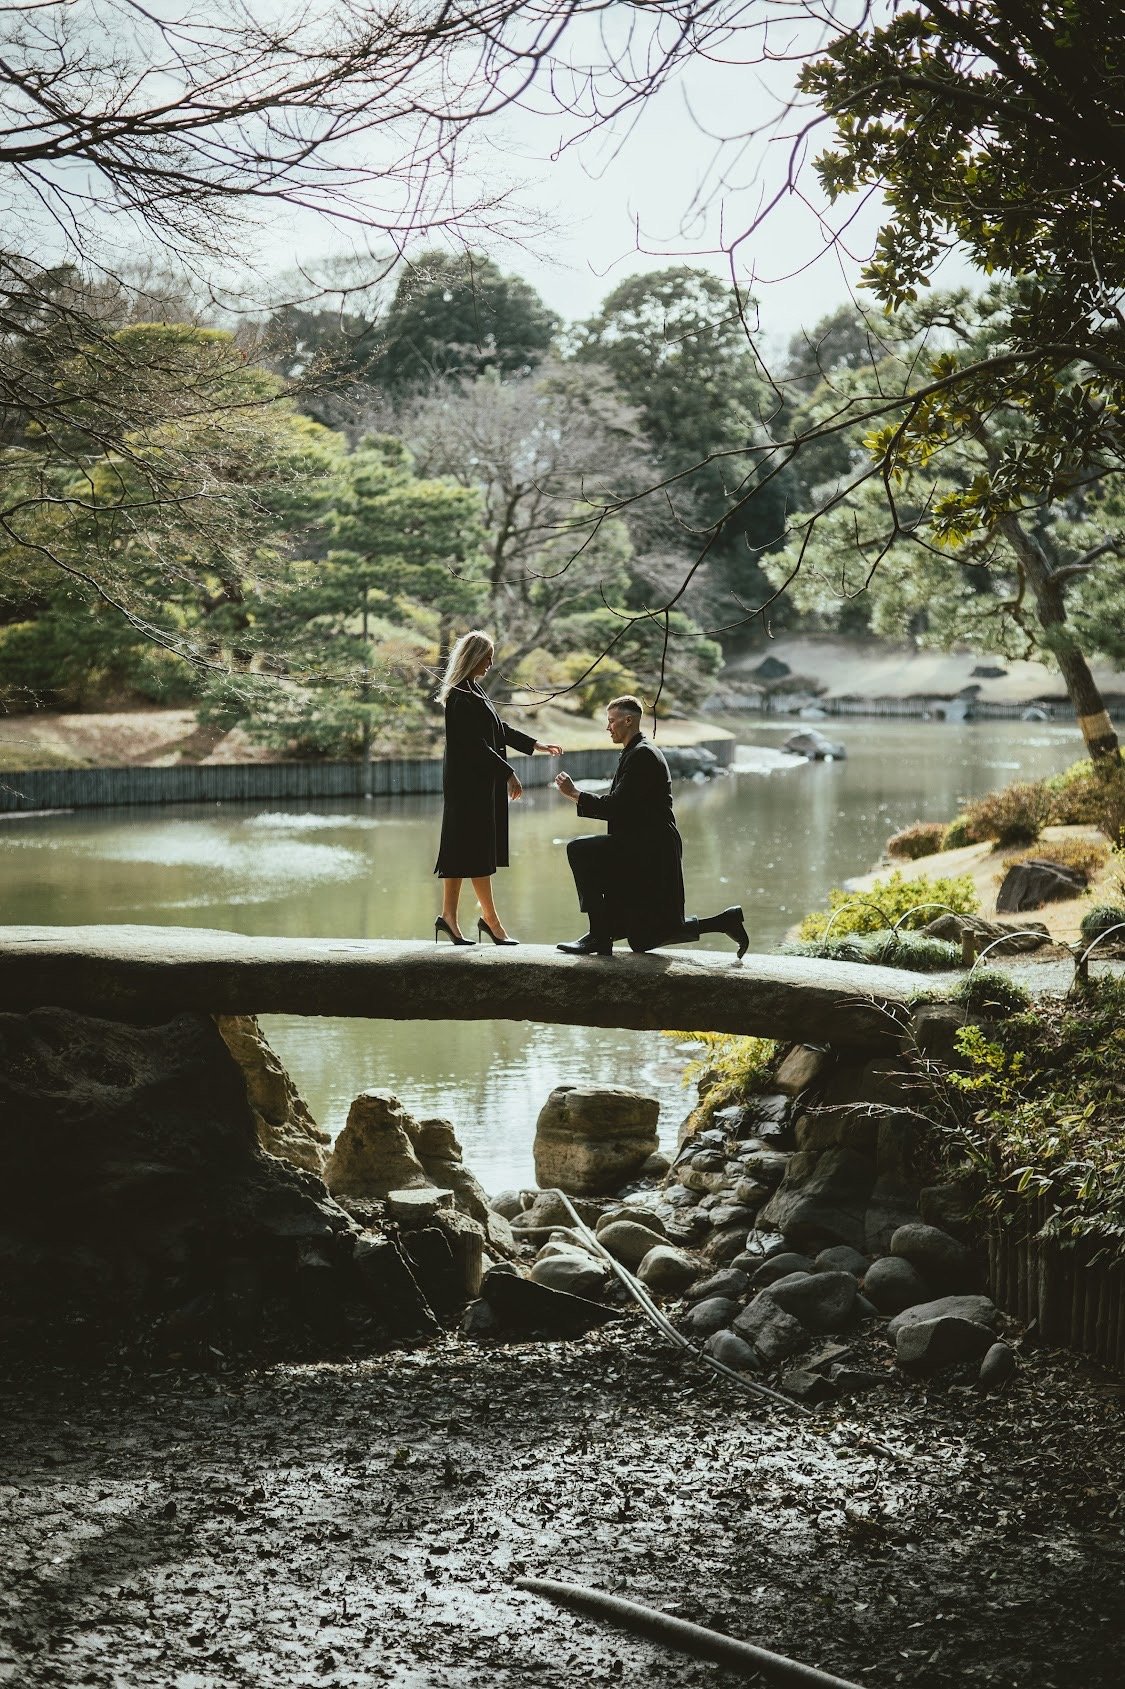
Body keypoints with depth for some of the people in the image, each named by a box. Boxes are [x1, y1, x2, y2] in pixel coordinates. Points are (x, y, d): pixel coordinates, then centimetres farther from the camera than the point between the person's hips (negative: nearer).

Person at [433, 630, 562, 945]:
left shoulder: (474, 691, 14)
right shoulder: (461, 697, -16)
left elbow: (499, 729, 21)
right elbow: (476, 744, -20)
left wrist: (537, 746, 21)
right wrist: (508, 773, -18)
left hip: (480, 782, 10)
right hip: (469, 781, -10)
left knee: (462, 848, 9)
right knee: (475, 849, -3)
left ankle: (448, 916, 12)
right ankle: (490, 918, 2)